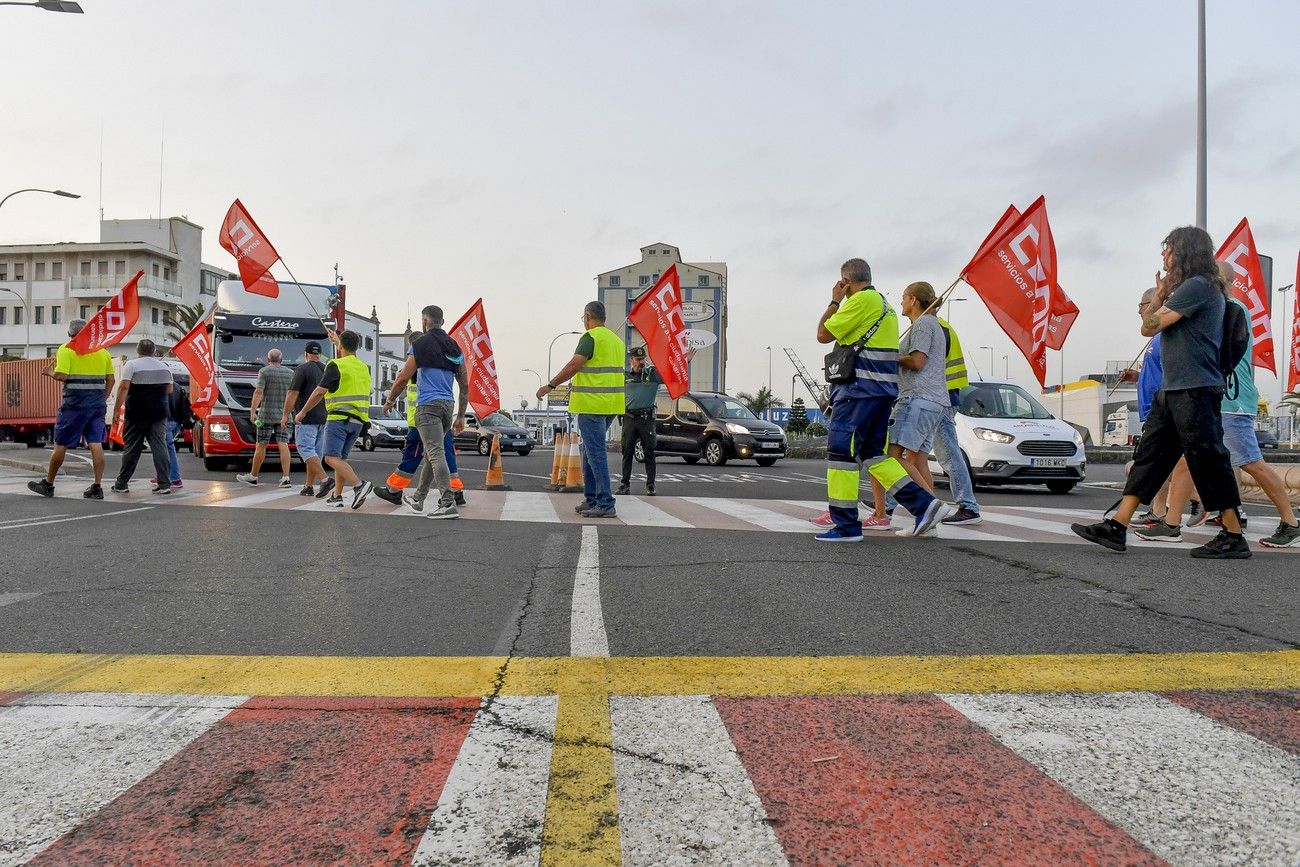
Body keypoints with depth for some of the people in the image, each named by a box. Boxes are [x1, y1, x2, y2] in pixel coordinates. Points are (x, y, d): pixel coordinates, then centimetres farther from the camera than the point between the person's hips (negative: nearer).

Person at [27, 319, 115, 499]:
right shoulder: (102, 350, 11)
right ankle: (97, 487, -2)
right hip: (98, 403, 4)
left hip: (75, 403, -4)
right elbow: (110, 379, 10)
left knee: (61, 444, 7)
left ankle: (48, 484, 18)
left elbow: (61, 375, -15)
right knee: (96, 444, 1)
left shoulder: (66, 349, -4)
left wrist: (50, 373, 5)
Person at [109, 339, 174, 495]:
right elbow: (169, 390, 16)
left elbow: (124, 387, -13)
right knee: (160, 447, -1)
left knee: (131, 449, 5)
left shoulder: (131, 365, -4)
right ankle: (164, 484, -7)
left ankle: (121, 484, 13)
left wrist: (117, 409, -11)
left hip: (136, 415, -3)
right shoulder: (164, 367, 9)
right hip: (159, 414, 3)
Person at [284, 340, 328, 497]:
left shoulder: (302, 369, -7)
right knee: (315, 452, 9)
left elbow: (292, 393, -11)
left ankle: (325, 479, -20)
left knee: (306, 450, -7)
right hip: (324, 418, 7)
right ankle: (309, 486, 11)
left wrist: (286, 415, -4)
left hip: (306, 418, -7)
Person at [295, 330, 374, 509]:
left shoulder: (336, 366, -7)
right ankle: (337, 496, 10)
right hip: (359, 420, 8)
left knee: (332, 458, -13)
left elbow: (319, 392, -9)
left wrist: (302, 412, 2)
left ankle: (359, 484, -29)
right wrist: (337, 341, 53)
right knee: (341, 458, 13)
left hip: (339, 418, -7)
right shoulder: (363, 367, 15)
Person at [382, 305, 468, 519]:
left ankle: (448, 504, -20)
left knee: (436, 453, -12)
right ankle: (418, 497, 31)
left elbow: (404, 377, -7)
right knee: (430, 453, 18)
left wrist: (390, 400, 9)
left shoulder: (420, 344, -4)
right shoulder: (455, 347, 14)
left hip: (428, 405, -7)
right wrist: (461, 416, 19)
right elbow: (465, 385, 14)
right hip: (447, 405, 7)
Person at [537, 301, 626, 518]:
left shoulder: (591, 337, -9)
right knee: (590, 451, 17)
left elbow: (574, 365, -17)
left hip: (592, 404, -9)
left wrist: (550, 385, -11)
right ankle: (591, 499, 21)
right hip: (611, 404, 9)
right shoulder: (616, 339, 18)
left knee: (596, 453, -7)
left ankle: (606, 504, -9)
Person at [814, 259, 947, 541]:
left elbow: (823, 335, -6)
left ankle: (846, 525, -4)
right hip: (882, 390, 10)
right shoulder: (884, 304, 22)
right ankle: (924, 505, 7)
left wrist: (835, 301, 4)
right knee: (874, 454, 13)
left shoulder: (861, 300, -10)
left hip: (860, 389, -10)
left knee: (841, 451, -6)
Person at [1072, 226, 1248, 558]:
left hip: (1195, 390, -10)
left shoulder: (1198, 285, -11)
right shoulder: (1190, 288, 21)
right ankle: (1117, 527, 4)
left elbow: (1149, 327, -12)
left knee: (1208, 461, -4)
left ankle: (1234, 538, 5)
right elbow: (1154, 326, 24)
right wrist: (1161, 297, 14)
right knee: (1149, 455, 5)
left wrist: (1159, 297, 5)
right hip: (1173, 390, 10)